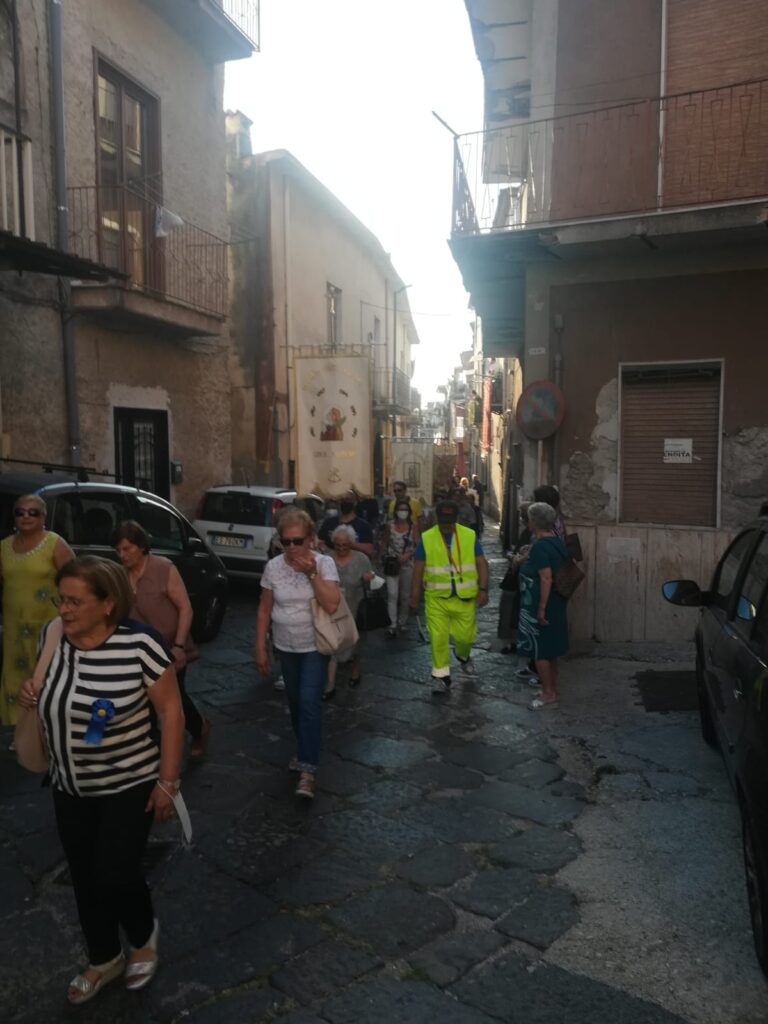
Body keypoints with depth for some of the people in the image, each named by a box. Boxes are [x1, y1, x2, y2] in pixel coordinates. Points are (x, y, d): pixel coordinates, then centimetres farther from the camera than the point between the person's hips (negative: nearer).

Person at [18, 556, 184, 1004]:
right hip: (70, 788, 5)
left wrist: (167, 781, -14)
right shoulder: (54, 637, -7)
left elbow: (171, 712, -16)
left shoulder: (139, 642, -24)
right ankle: (104, 960, 42)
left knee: (116, 877, 2)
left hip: (130, 786, -5)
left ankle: (145, 935, 36)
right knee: (85, 879, 16)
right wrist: (31, 694, -10)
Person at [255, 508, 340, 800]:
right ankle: (305, 751, 37)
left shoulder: (325, 563, -13)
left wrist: (312, 573, -28)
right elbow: (264, 610, 0)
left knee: (309, 702, -13)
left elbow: (331, 605, -24)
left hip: (316, 646, -3)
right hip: (286, 647, 3)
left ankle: (308, 770, -9)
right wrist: (260, 648, 0)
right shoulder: (273, 567, -7)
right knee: (295, 702, 15)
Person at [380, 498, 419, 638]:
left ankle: (402, 621, 30)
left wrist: (407, 555, -20)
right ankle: (393, 625, -10)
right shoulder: (390, 526, 0)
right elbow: (384, 542, 10)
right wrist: (383, 557, 4)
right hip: (392, 563, -1)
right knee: (392, 594, -10)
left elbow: (417, 545, -6)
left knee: (405, 595, 13)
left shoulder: (414, 526, -3)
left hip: (407, 564, 1)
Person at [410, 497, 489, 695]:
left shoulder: (470, 536, -1)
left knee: (465, 635, 8)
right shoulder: (426, 538, -2)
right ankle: (441, 675, 13)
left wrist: (483, 589, -9)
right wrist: (414, 596, 0)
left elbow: (481, 564, 1)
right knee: (438, 638, -3)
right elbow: (418, 569, 1)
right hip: (437, 598, -1)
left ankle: (463, 656, 42)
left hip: (464, 598, 1)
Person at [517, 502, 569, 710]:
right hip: (555, 604, 9)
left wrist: (541, 608, -23)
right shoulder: (556, 541, 6)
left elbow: (546, 579, -26)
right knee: (550, 648, 18)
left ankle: (548, 694, 11)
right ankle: (554, 689, 28)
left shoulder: (540, 546, -22)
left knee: (538, 650, 2)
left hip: (539, 606, -9)